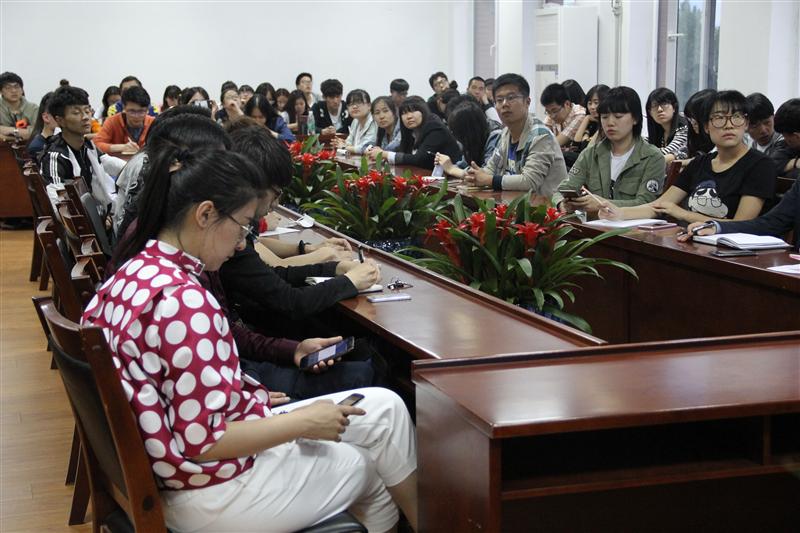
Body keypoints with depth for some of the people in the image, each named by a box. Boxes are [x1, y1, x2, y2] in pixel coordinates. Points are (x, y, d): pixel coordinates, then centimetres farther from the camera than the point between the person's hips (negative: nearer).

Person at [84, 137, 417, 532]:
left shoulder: (135, 271, 1)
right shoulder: (186, 300, -28)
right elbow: (205, 442, -27)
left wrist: (253, 401, 7)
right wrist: (304, 421, -16)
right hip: (213, 494, -9)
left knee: (384, 407, 15)